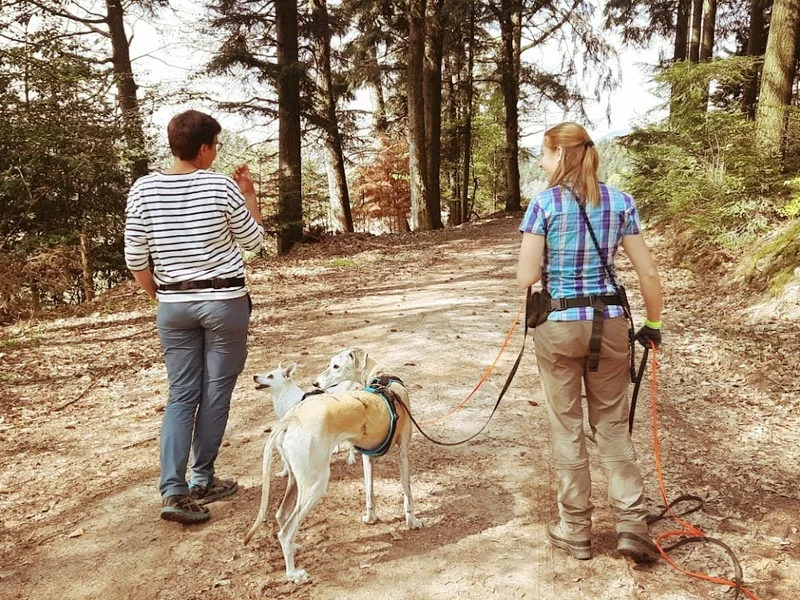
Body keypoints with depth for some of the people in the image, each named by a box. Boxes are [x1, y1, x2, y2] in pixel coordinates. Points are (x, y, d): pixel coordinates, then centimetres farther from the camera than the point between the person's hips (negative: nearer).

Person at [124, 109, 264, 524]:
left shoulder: (144, 189, -2)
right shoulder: (222, 187, -10)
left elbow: (135, 259, -1)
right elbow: (254, 241, 2)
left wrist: (158, 296, 14)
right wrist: (248, 194, 11)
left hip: (173, 305, 3)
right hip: (224, 301, -3)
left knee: (181, 395, 9)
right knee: (215, 392, 9)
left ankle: (173, 490, 0)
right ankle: (202, 481, 19)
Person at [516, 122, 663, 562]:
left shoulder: (545, 203, -8)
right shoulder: (620, 201, 2)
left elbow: (526, 277, -11)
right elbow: (648, 272, 1)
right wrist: (654, 323, 14)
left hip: (559, 325, -3)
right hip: (610, 324, 3)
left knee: (567, 428, 9)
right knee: (612, 425, 16)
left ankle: (575, 531, 20)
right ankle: (632, 525, 11)